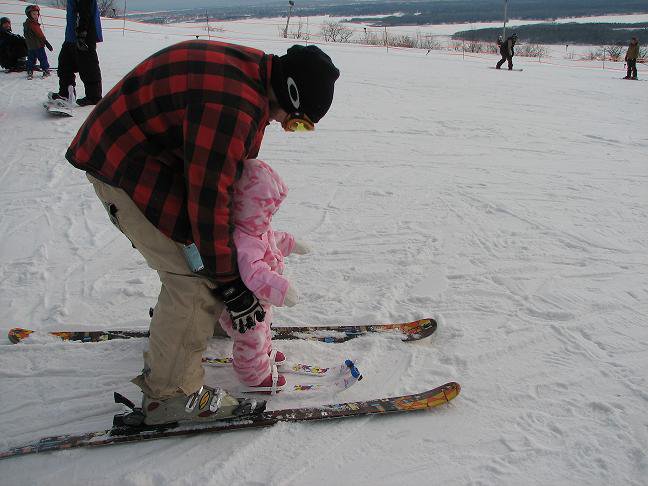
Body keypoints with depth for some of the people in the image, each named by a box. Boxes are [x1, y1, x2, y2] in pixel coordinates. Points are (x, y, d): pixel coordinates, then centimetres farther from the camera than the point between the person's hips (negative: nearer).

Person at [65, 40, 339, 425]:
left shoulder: (255, 71, 1)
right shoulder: (234, 104, -31)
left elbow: (232, 166, 13)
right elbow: (207, 198, -28)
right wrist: (231, 285, -18)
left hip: (152, 149, 10)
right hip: (124, 164, -10)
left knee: (198, 248, 23)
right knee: (196, 274, -11)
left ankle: (176, 319, 47)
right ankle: (170, 393, 2)